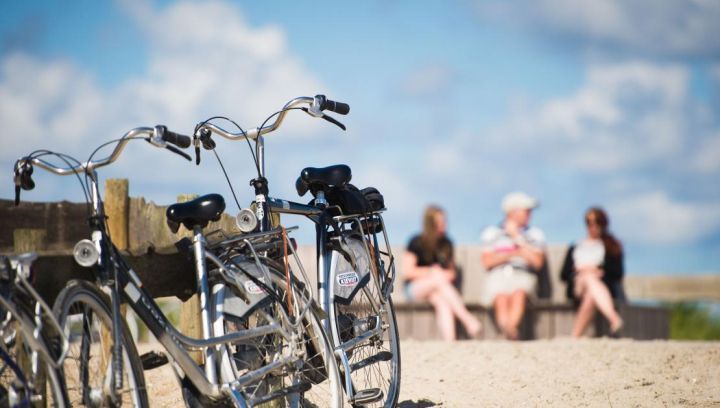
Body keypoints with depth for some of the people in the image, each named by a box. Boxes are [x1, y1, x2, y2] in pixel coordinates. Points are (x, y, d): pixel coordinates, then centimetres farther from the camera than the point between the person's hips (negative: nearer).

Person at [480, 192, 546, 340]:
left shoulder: (535, 234, 19)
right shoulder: (492, 232, 18)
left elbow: (537, 262, 4)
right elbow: (486, 262, 8)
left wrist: (517, 238, 4)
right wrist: (511, 254, -1)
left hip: (523, 275, 0)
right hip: (498, 276, 0)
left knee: (519, 293, -37)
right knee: (502, 298, -35)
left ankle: (511, 327, -60)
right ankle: (511, 333, -55)